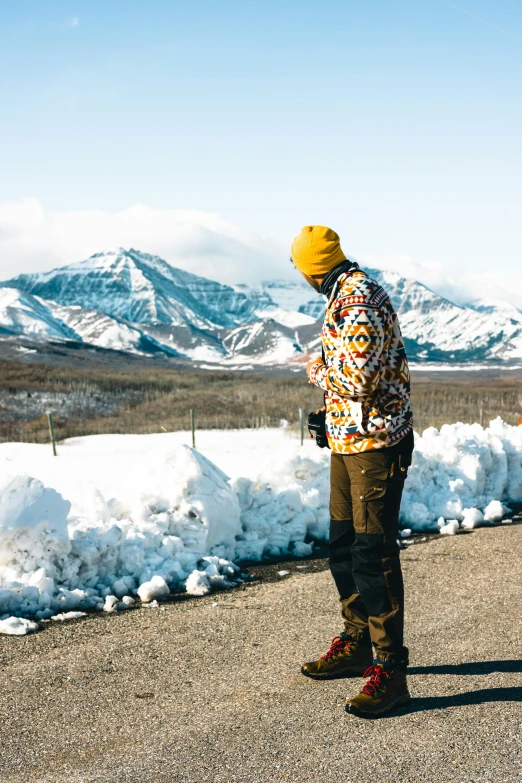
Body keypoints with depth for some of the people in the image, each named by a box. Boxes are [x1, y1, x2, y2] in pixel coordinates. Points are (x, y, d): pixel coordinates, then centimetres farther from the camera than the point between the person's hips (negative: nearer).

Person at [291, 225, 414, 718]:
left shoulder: (358, 302, -20)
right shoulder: (349, 294, 13)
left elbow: (354, 379, -27)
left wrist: (316, 370, -8)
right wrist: (329, 416, 31)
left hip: (374, 445, -10)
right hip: (348, 441, 10)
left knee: (373, 555, -8)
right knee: (343, 547, 17)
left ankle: (390, 670, -1)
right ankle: (357, 645, 31)